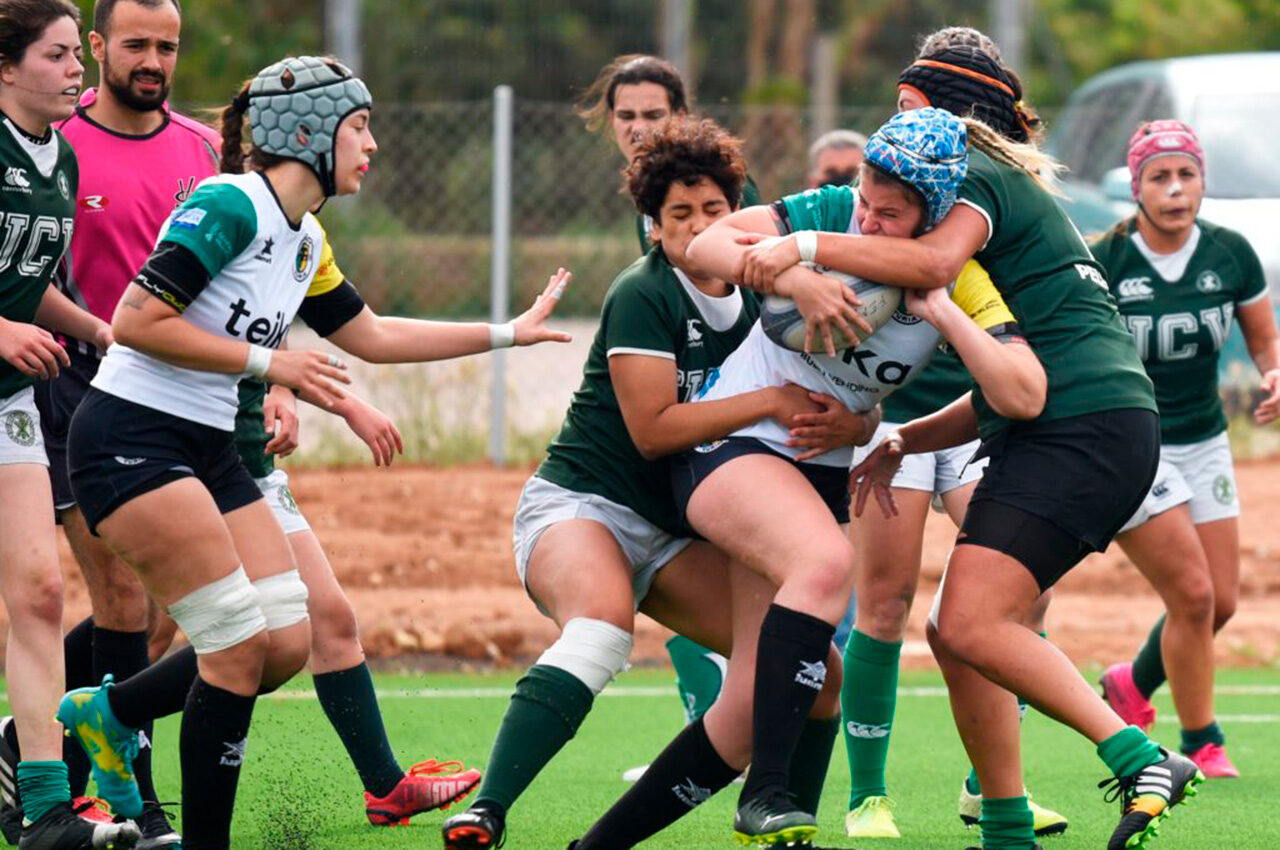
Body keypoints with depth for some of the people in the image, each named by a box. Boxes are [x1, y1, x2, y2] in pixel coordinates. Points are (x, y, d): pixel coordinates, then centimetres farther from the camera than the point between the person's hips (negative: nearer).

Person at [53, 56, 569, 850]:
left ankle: (106, 712, 21)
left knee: (287, 643, 3)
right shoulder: (232, 205, -16)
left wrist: (508, 333, 25)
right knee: (243, 644, -13)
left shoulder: (306, 241, 12)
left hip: (208, 449, 9)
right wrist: (268, 361, -17)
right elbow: (136, 321, -21)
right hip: (130, 438, -9)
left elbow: (371, 335, 25)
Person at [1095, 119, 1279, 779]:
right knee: (1192, 595, -13)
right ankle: (1201, 744, 6)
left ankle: (1133, 684, 31)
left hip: (1204, 441, 5)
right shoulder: (1103, 262, -16)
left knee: (1221, 601, 3)